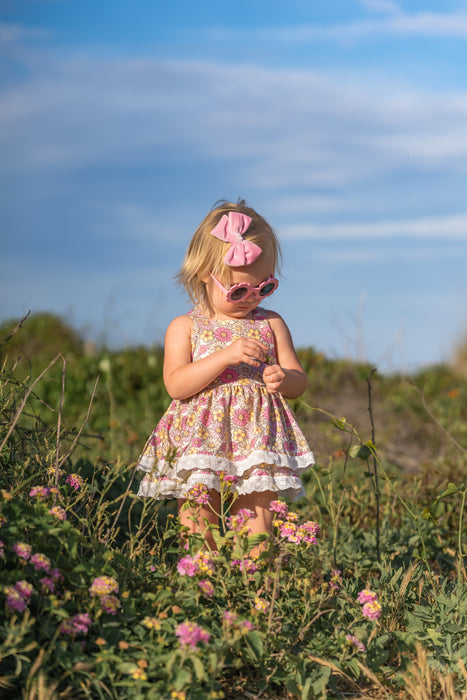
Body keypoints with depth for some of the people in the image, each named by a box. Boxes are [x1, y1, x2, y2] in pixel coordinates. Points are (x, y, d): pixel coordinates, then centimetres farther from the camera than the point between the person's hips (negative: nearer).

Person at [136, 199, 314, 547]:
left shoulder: (271, 325, 11)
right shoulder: (185, 327, 4)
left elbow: (299, 381, 11)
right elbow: (176, 385, -9)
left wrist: (283, 378, -14)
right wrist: (225, 356, -19)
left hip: (257, 439, 1)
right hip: (200, 442, -1)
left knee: (255, 526, -3)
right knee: (197, 530, -3)